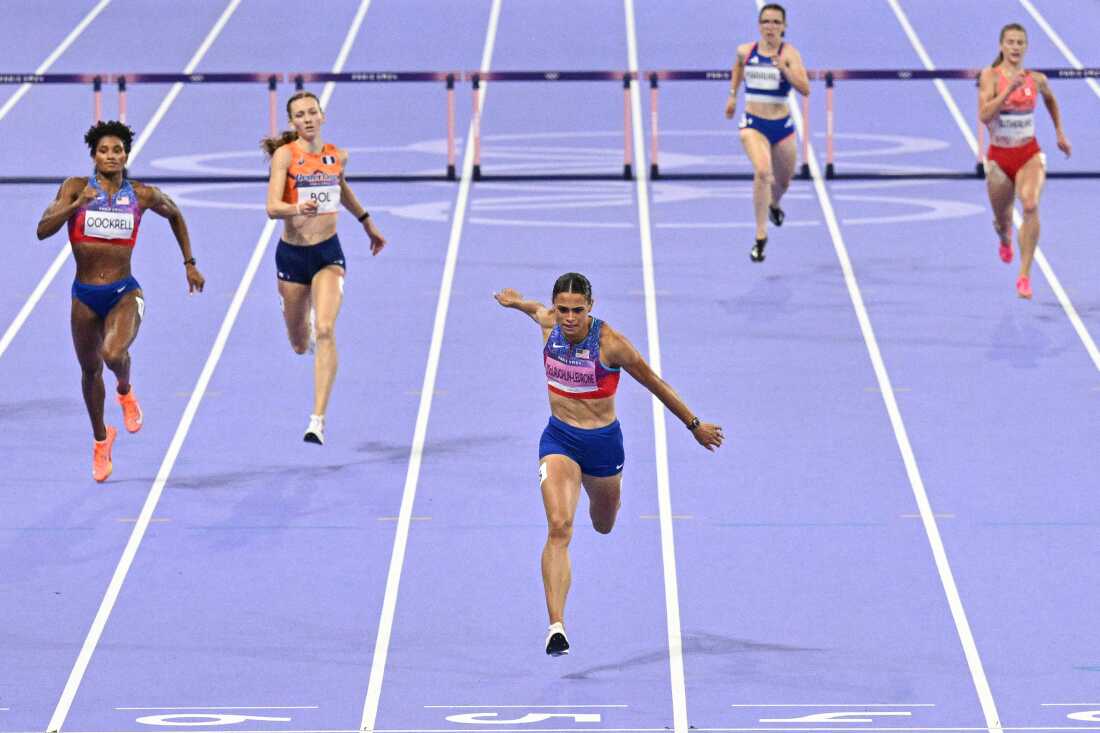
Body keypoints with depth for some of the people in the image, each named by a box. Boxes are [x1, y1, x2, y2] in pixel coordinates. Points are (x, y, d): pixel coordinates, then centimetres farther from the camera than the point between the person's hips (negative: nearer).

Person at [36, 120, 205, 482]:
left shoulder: (143, 195, -2)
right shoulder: (76, 188, -5)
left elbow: (175, 215, 19)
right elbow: (43, 229, -15)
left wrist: (189, 263, 21)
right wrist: (78, 204, -28)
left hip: (125, 293, -2)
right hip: (85, 296, 2)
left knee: (113, 352, -29)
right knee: (90, 370, 15)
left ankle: (126, 392, 9)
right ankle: (100, 439, 40)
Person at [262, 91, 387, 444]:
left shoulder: (338, 156, 2)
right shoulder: (285, 154, -10)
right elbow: (272, 206, -21)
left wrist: (367, 222, 34)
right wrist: (297, 209, -42)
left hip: (328, 254, 1)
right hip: (292, 254, -1)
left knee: (325, 332, -20)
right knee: (299, 345, 14)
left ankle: (318, 421, -22)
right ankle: (310, 327, 56)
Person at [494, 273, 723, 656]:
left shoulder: (609, 342, -21)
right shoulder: (549, 324, -10)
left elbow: (654, 383, -9)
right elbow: (537, 309, 17)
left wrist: (694, 425, -1)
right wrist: (516, 301, 39)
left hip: (603, 442, -1)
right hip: (559, 439, 1)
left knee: (604, 525, 24)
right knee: (559, 527, -21)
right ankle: (556, 625, -28)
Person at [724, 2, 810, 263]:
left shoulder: (789, 53, -11)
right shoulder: (745, 51, 0)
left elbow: (805, 89, -22)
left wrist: (784, 68, -32)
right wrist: (732, 94, 23)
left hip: (782, 126, 0)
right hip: (753, 124, 0)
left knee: (782, 182, 18)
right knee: (762, 172, -26)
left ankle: (773, 205, 57)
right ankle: (761, 236, -21)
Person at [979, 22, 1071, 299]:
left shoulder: (1036, 79, -1)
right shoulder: (990, 75, -10)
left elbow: (1050, 99, 24)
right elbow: (985, 115, -23)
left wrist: (1060, 133, 24)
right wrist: (1010, 89, -30)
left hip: (1029, 155, 0)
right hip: (999, 157, 0)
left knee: (1031, 206, -27)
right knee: (1002, 220, 17)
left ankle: (1024, 276, -26)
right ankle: (1005, 240, 58)